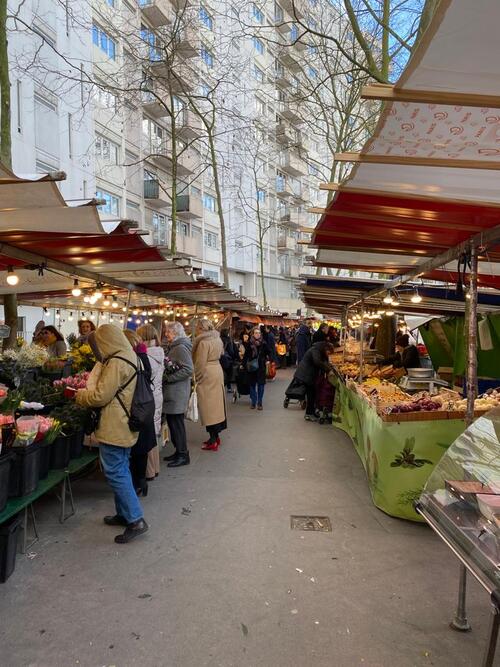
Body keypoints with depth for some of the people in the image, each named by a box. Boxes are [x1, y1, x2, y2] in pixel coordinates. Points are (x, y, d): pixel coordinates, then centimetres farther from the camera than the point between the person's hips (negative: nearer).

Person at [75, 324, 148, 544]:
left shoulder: (116, 363, -20)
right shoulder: (130, 357, 11)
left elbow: (101, 396, -19)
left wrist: (81, 395, -1)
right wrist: (88, 393, 16)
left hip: (114, 428, -10)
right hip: (125, 426, 10)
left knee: (115, 473, -3)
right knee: (121, 470, 18)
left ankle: (136, 520, 1)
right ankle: (124, 514, 30)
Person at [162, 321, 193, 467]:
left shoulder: (181, 348, -15)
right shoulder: (172, 347, 16)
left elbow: (188, 369, -22)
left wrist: (168, 378, -20)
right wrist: (164, 372, 9)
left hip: (178, 392, -10)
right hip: (171, 391, 10)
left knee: (176, 422, -3)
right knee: (171, 421, 14)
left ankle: (183, 455, 6)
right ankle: (179, 451, 24)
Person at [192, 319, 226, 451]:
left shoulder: (203, 342, -17)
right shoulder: (216, 339, 10)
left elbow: (200, 364, -18)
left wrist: (197, 379, -6)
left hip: (207, 376, -9)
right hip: (217, 372, 9)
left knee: (209, 407, -3)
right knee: (216, 405, 13)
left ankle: (213, 441, 1)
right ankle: (216, 436, 22)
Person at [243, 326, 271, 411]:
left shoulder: (264, 343, -1)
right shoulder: (249, 343, -2)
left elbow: (268, 352, 12)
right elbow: (246, 355, 1)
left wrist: (267, 359, 0)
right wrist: (244, 364, -6)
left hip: (261, 367, 0)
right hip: (251, 367, 0)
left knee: (261, 384, 0)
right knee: (252, 384, 6)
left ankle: (259, 402, 10)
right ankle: (253, 402, 16)